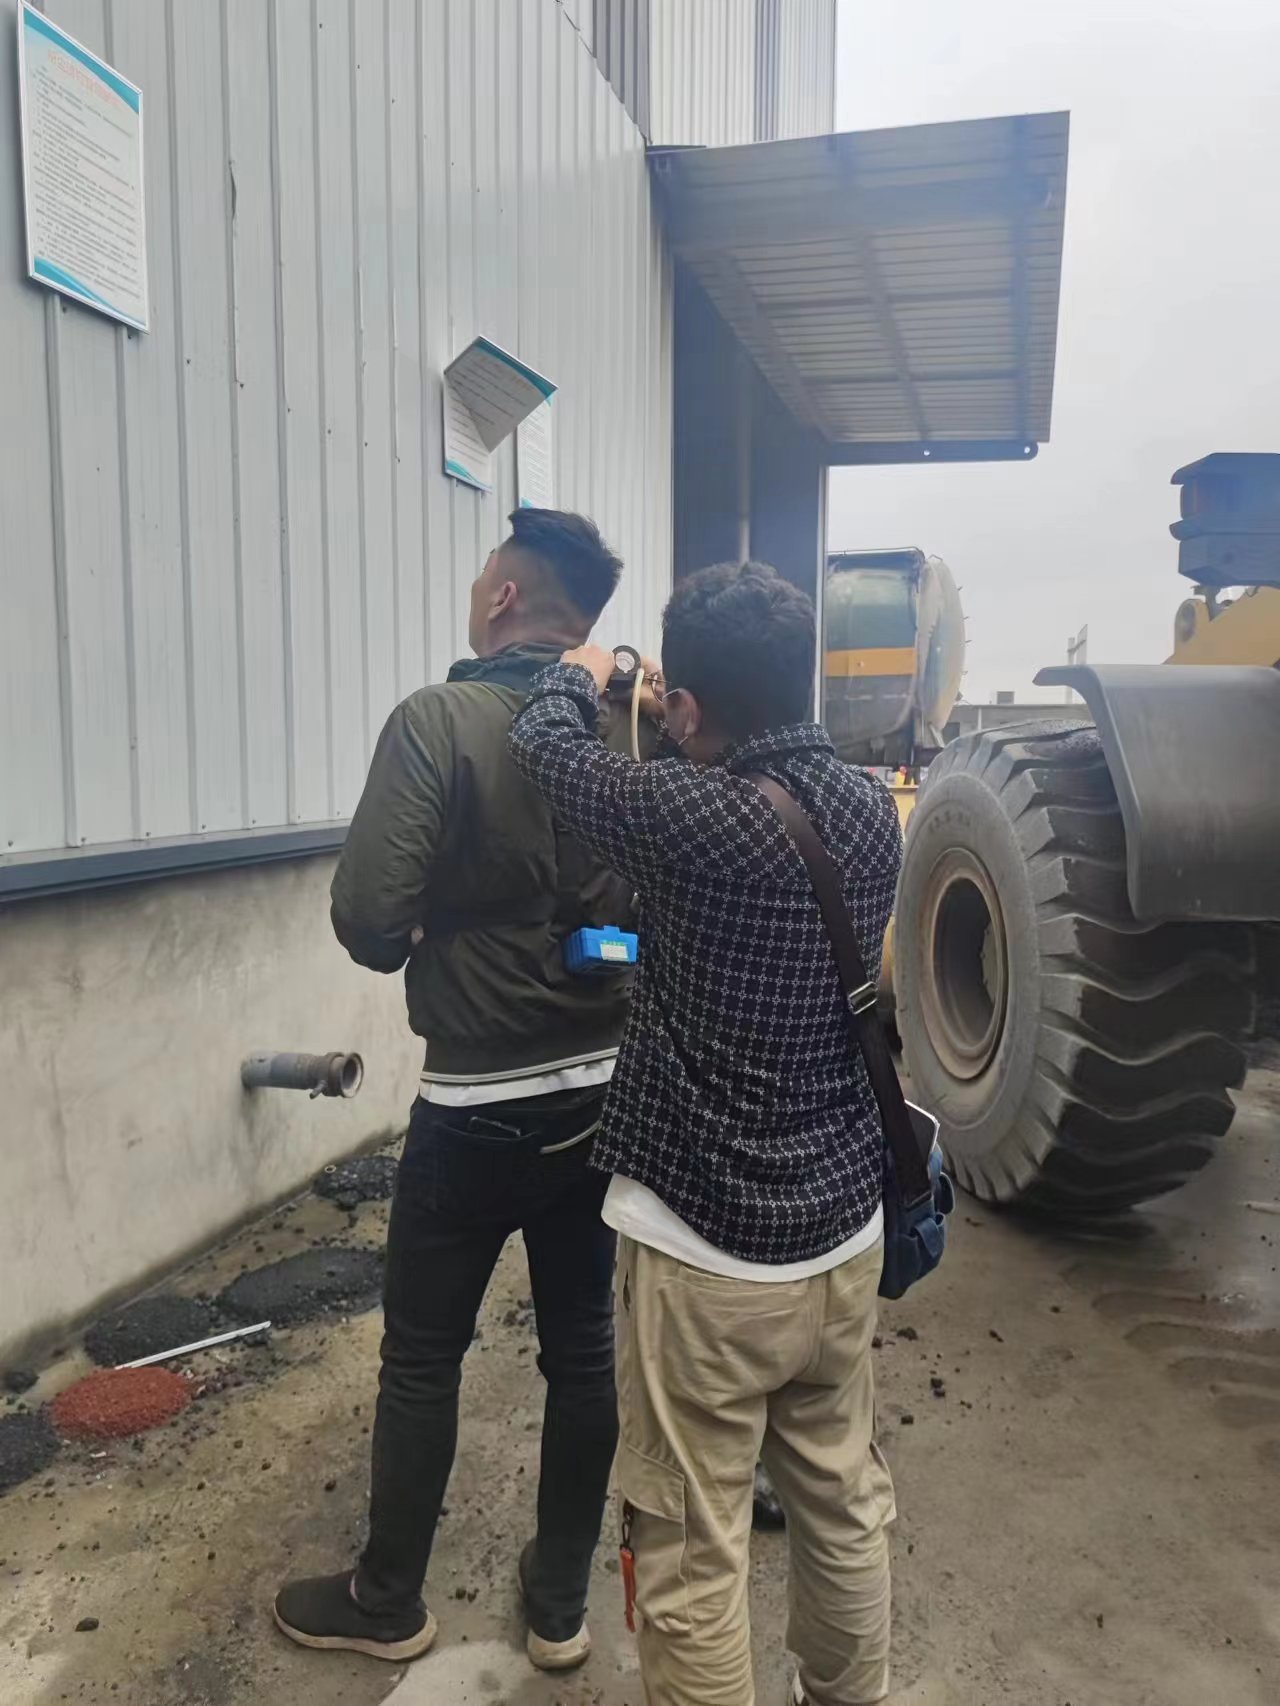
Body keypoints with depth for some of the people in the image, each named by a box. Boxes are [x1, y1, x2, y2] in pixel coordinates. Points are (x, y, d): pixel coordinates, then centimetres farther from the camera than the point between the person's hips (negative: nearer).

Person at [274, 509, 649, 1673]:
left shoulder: (440, 720, -16)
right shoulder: (631, 726, -1)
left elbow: (368, 918, -19)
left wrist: (424, 944, 3)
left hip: (478, 1106, -4)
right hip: (605, 1091, 5)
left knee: (421, 1358, 15)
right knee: (582, 1348, 17)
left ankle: (387, 1604, 36)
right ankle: (561, 1603, 35)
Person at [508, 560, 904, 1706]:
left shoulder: (692, 816, -22)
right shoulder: (870, 808, -3)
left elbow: (546, 746, -5)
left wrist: (578, 675, 15)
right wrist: (694, 738, 22)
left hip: (708, 1256, -7)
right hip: (847, 1234, 7)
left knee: (692, 1558, 11)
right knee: (846, 1508, 24)